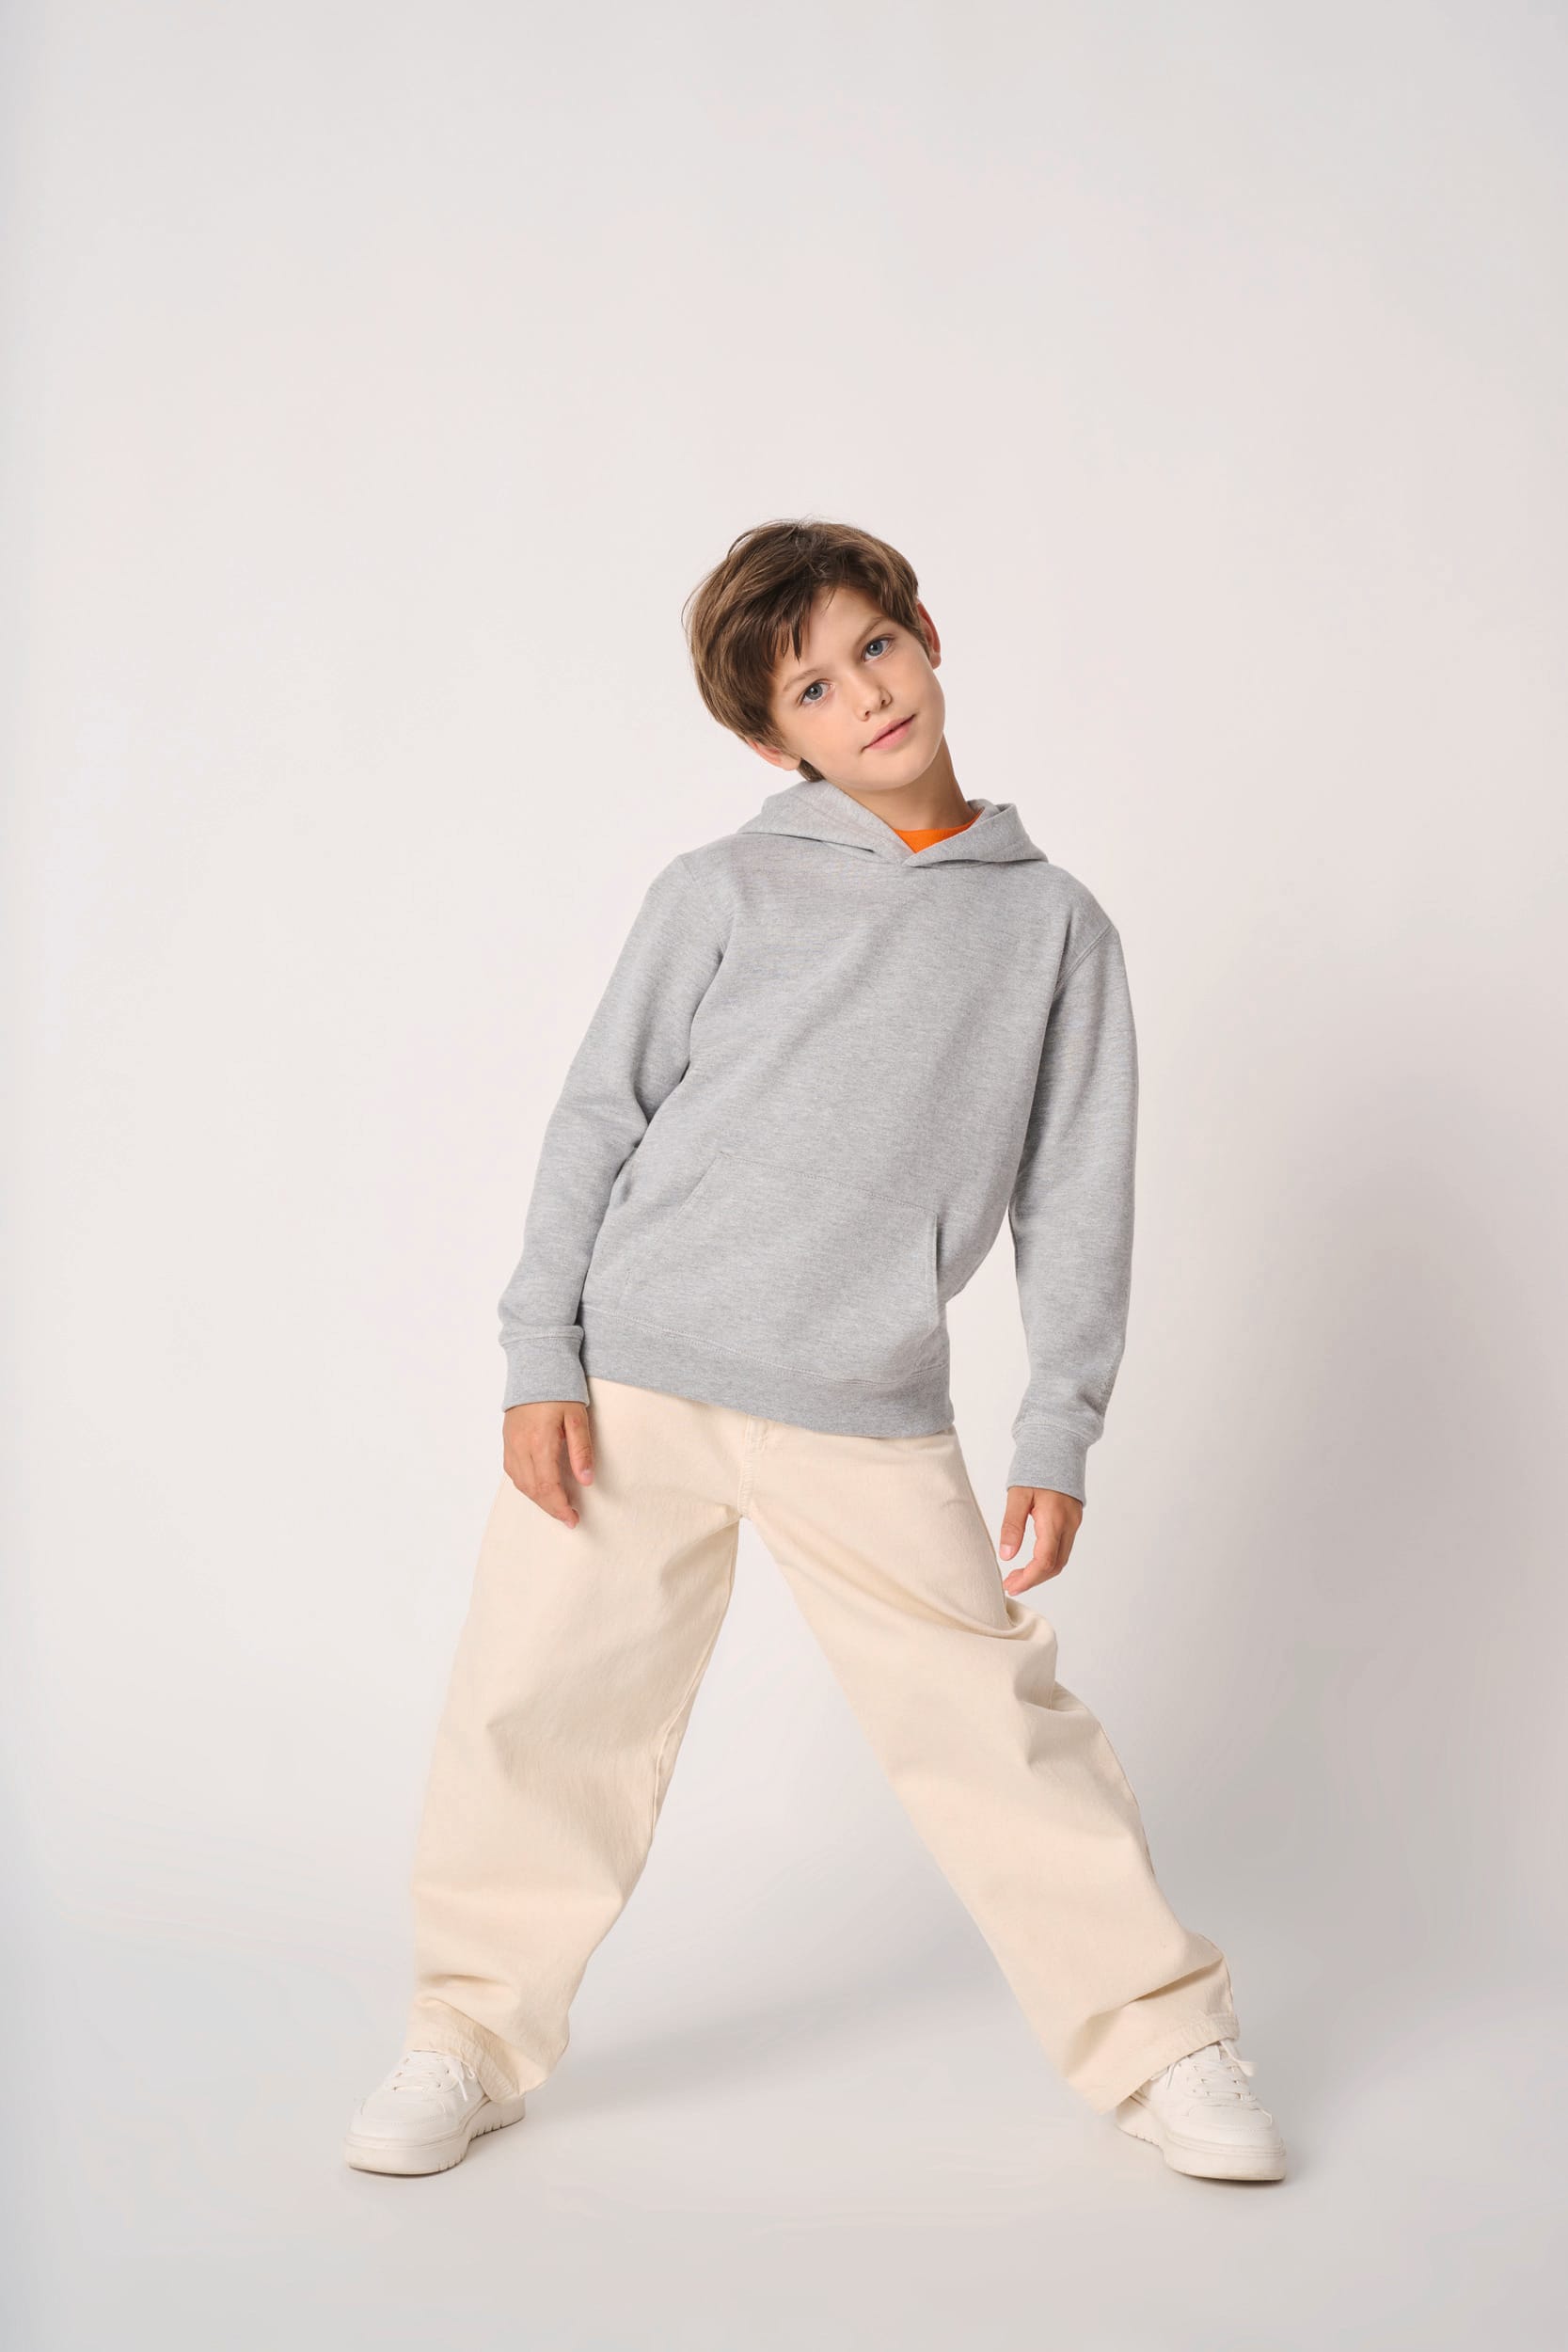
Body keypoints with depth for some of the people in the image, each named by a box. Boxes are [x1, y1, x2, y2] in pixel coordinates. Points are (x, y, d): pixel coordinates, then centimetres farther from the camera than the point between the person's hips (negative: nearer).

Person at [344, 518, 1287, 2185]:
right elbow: (599, 1119, 4)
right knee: (535, 1707, 4)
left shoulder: (1053, 925, 6)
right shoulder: (719, 892, 3)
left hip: (869, 1419, 0)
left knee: (994, 1727, 1)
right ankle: (470, 2039, 24)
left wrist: (1059, 1433, 2)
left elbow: (1074, 1193, 6)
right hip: (633, 1382, 0)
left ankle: (1160, 2042, 19)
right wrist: (541, 1359, -3)